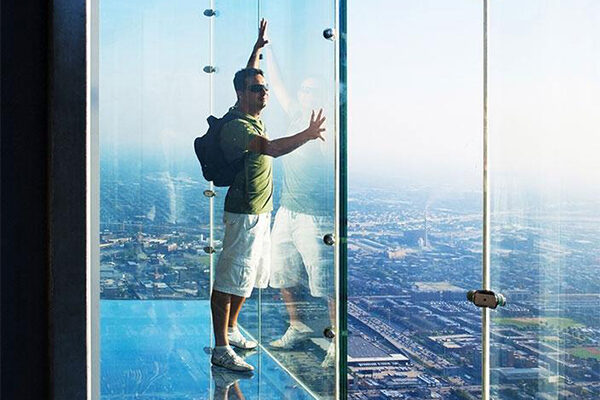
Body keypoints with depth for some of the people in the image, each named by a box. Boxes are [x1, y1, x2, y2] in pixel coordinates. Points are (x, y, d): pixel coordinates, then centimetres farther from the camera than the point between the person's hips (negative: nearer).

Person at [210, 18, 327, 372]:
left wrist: (259, 46, 32)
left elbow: (248, 75, 29)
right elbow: (273, 149, -36)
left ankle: (231, 329, 32)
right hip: (245, 214, -10)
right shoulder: (237, 126, -19)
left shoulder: (253, 117, 10)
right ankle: (221, 349, -3)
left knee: (249, 276, 19)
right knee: (230, 278, -7)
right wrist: (308, 134, -41)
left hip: (261, 212, 10)